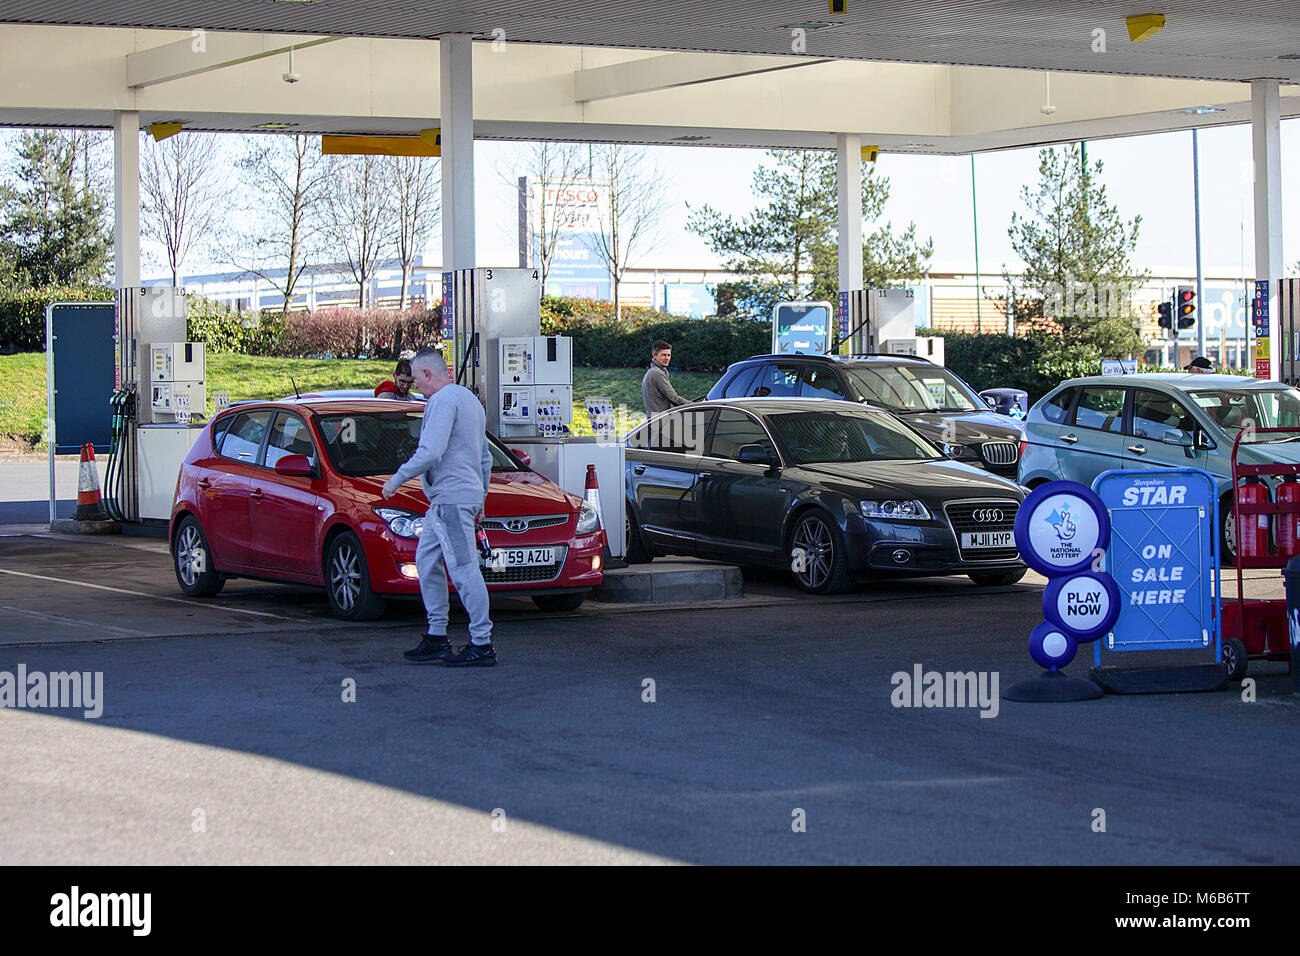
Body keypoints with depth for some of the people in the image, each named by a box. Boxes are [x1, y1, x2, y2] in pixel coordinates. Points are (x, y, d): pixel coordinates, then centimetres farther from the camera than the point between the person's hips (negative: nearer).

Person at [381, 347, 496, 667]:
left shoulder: (443, 401, -12)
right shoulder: (469, 399, 21)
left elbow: (430, 452, -22)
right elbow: (486, 458, 27)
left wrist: (396, 479, -11)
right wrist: (480, 497, 33)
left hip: (452, 498, -11)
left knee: (464, 570, -9)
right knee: (427, 561, 13)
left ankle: (482, 644, -8)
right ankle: (437, 638, 14)